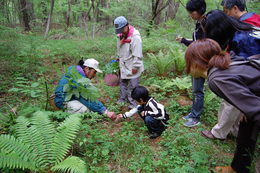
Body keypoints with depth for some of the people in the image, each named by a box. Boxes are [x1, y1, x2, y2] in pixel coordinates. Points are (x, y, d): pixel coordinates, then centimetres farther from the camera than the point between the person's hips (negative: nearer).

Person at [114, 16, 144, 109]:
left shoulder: (135, 36, -23)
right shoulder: (120, 35, 3)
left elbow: (137, 54, -22)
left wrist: (135, 66, -20)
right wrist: (119, 58, 19)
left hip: (132, 66, -8)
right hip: (123, 65, 8)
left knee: (133, 85, 1)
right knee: (122, 82, 20)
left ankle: (132, 102, 16)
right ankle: (122, 98, 37)